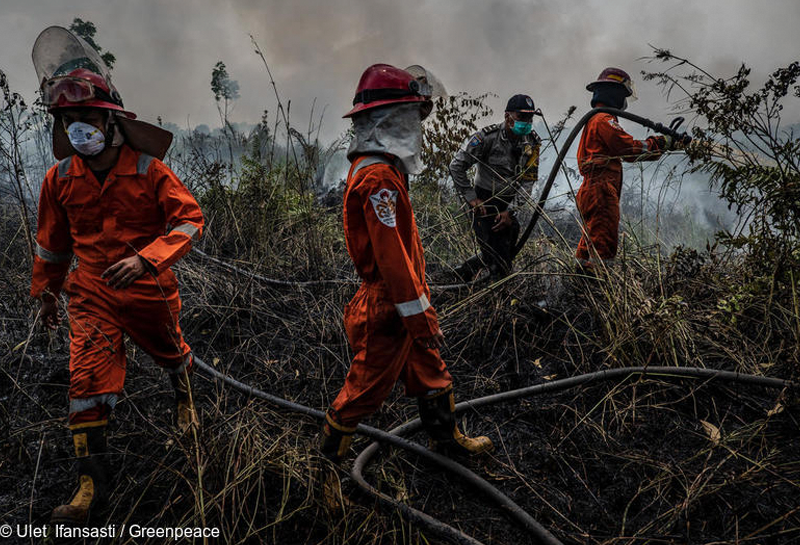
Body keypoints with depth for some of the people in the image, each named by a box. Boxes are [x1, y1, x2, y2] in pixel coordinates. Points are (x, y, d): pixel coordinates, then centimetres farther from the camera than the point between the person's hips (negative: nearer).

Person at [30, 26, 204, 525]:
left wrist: (145, 258, -29)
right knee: (88, 381, -6)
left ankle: (185, 400, 56)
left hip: (151, 289, -1)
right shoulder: (60, 179, -4)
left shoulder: (148, 170, -14)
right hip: (93, 295, 2)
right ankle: (92, 484, 5)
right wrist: (46, 292, 19)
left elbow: (190, 219, -16)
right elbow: (52, 242, 10)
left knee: (171, 353, 20)